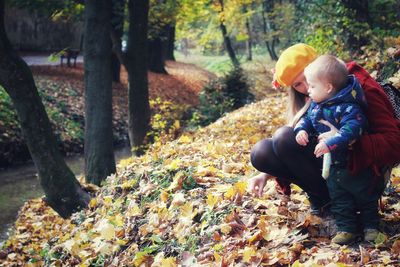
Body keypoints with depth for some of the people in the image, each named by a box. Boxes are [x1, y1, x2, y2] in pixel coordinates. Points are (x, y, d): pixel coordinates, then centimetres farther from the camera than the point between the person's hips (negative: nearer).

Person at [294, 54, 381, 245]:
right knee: (339, 200, 14)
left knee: (365, 196, 12)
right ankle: (346, 229, 26)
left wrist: (330, 143, -45)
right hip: (331, 166, 7)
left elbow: (352, 129, -39)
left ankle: (371, 226, 28)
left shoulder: (347, 107, -28)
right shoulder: (315, 105, -1)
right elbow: (307, 119, 11)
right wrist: (302, 129, -12)